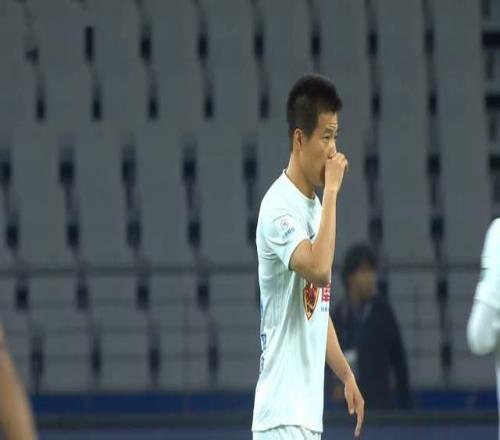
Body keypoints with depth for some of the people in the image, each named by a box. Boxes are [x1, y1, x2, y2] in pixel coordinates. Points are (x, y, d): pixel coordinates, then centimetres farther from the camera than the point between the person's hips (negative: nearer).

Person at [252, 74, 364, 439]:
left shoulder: (315, 206, 16)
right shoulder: (279, 207, -13)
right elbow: (319, 269, -29)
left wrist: (346, 375, 17)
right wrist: (332, 191, -19)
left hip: (309, 407, 10)